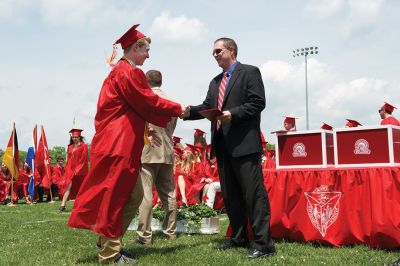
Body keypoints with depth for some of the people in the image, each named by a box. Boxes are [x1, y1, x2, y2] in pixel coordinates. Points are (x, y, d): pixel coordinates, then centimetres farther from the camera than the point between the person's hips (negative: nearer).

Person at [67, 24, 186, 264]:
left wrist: (144, 131, 22)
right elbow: (149, 102, -11)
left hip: (119, 142, 10)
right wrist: (178, 109, 2)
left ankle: (108, 240, 21)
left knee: (134, 195, 13)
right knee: (115, 197, -3)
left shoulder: (118, 71, 20)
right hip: (119, 144, -10)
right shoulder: (130, 73, -12)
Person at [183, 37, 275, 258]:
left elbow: (257, 103, -9)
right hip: (222, 144, 8)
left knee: (253, 193, -8)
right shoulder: (215, 82, 23)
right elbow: (207, 107, 13)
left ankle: (263, 243, -5)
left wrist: (233, 114, -19)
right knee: (230, 195, 12)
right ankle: (238, 238, 23)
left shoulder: (249, 72, 1)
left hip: (244, 143, -8)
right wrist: (189, 111, -5)